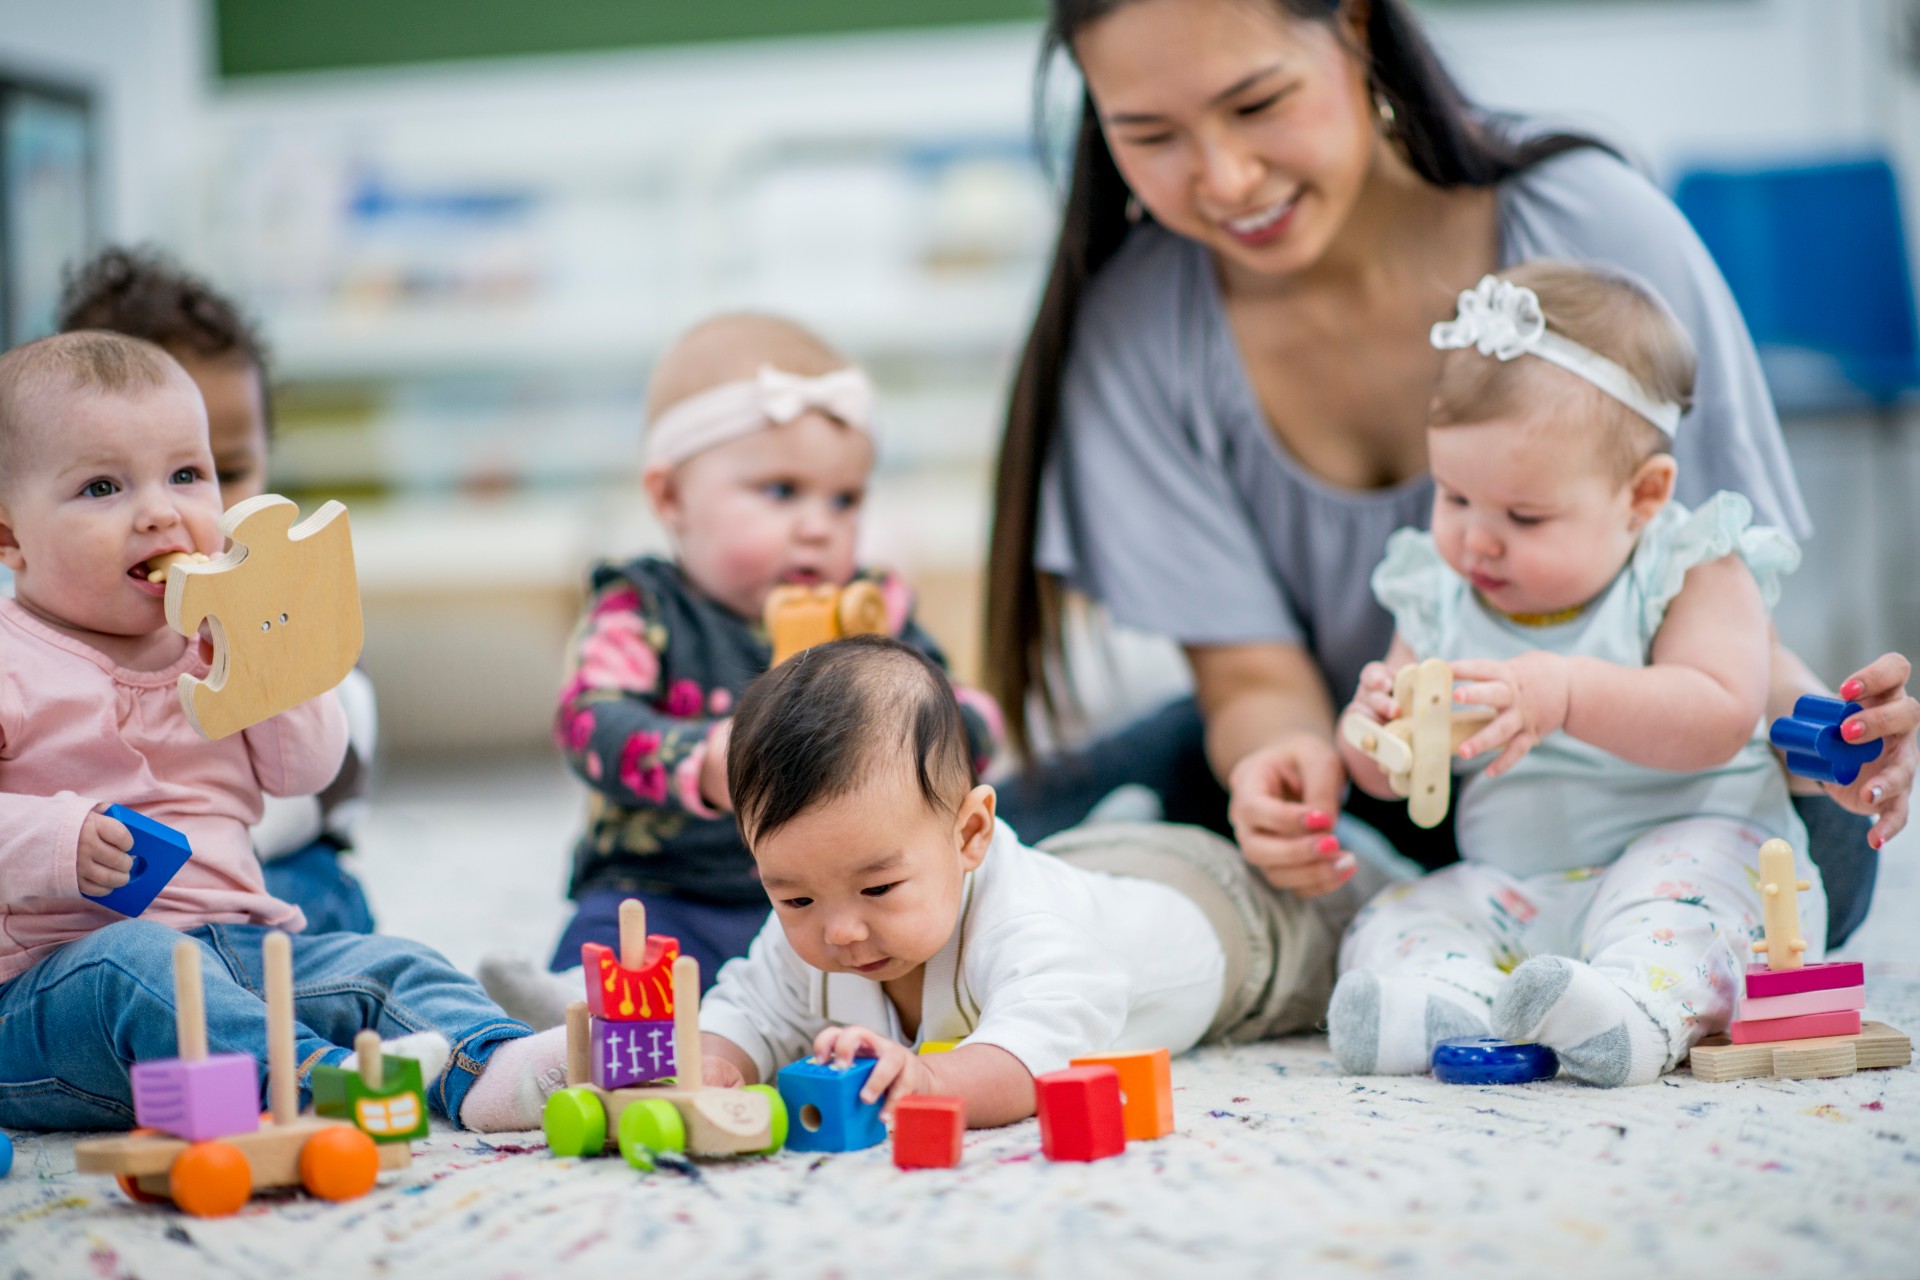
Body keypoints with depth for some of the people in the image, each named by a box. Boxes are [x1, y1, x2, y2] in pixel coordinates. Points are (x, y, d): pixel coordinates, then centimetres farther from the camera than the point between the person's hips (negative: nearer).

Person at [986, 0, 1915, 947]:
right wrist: (1277, 763, -38)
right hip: (1352, 777, 2)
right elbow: (1251, 672, -13)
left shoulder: (1595, 228, -21)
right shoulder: (1133, 327, -15)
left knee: (1812, 831, -33)